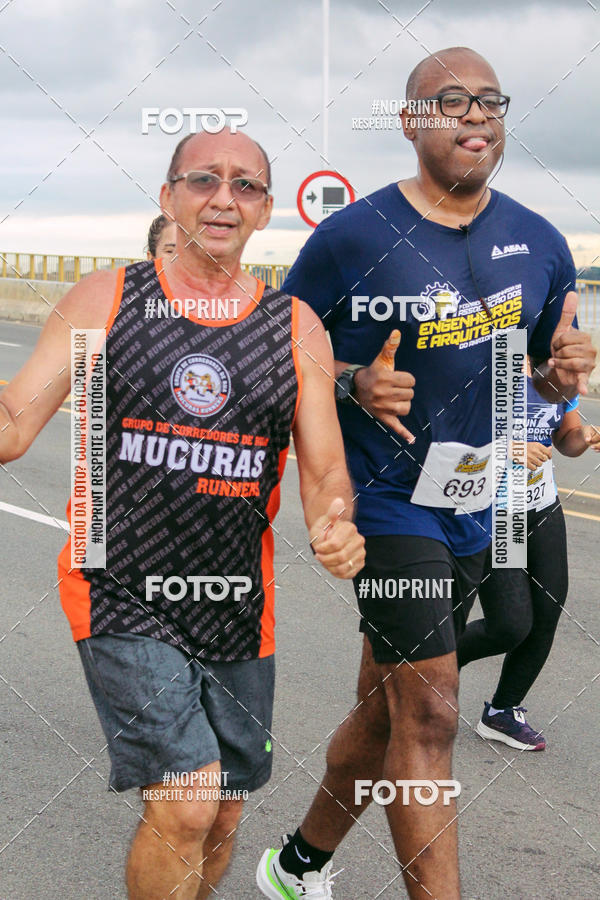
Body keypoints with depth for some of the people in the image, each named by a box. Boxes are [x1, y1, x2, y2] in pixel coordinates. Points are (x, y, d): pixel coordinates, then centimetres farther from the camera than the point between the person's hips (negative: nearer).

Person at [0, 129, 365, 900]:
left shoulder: (297, 329, 2)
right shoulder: (101, 302, -2)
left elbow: (324, 473, 3)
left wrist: (336, 531, -19)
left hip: (237, 613, 4)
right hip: (121, 601, -3)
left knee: (219, 821, 14)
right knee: (185, 805, -16)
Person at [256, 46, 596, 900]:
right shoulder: (352, 236, -10)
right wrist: (353, 383, -20)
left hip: (476, 510, 6)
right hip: (387, 501, -6)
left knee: (386, 707, 16)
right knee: (429, 712, -12)